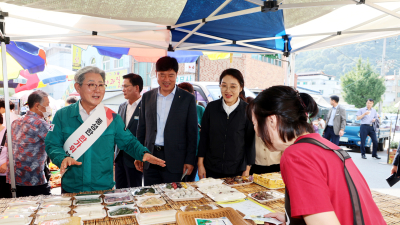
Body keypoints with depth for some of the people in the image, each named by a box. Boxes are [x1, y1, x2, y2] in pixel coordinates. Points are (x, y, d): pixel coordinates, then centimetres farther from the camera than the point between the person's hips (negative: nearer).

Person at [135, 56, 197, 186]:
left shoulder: (188, 99, -1)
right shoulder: (147, 97, 9)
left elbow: (192, 133, -1)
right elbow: (141, 128, 13)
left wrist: (190, 161, -6)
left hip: (174, 161, -3)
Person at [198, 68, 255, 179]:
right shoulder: (211, 107, 0)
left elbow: (250, 141, -2)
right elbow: (203, 137, 5)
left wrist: (247, 169, -3)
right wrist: (200, 163, 2)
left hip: (237, 170, -1)